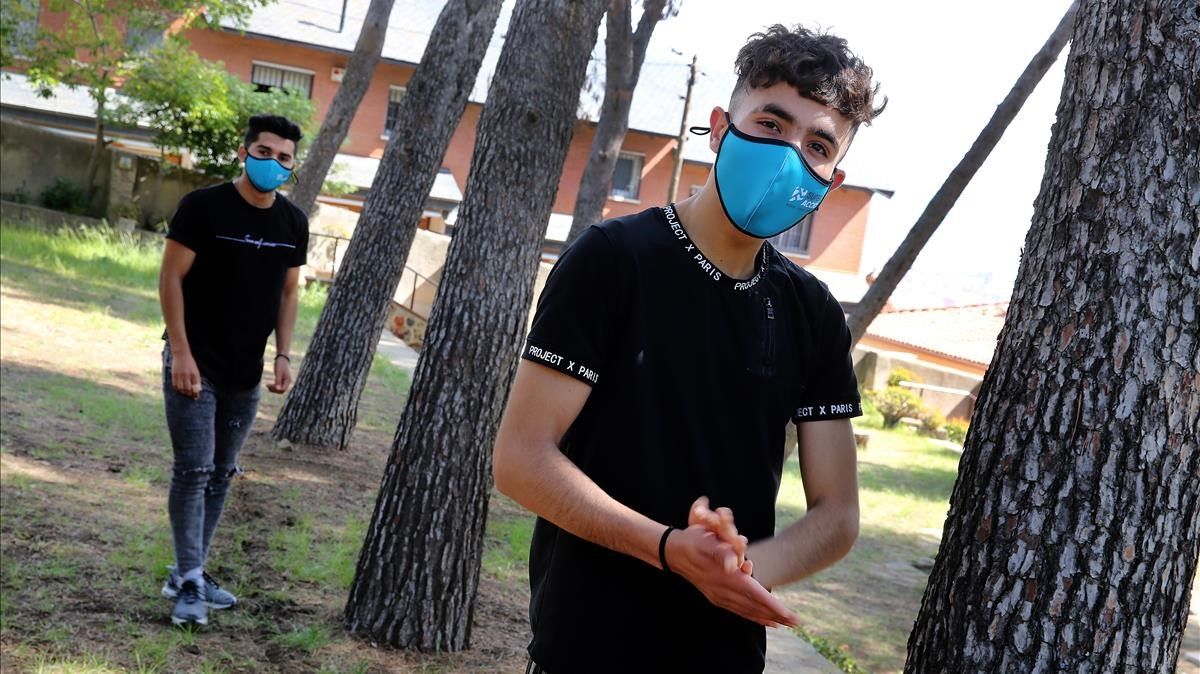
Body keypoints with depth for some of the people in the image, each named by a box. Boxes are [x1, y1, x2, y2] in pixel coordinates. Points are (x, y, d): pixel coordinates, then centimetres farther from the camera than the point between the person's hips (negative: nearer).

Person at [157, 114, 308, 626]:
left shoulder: (293, 223, 4)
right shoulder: (204, 207, -11)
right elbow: (171, 278, -11)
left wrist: (283, 355, 3)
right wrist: (180, 353, -17)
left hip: (247, 373, 6)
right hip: (195, 363, -5)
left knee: (221, 474, 10)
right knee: (193, 470, -8)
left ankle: (189, 573, 20)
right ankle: (189, 582, -1)